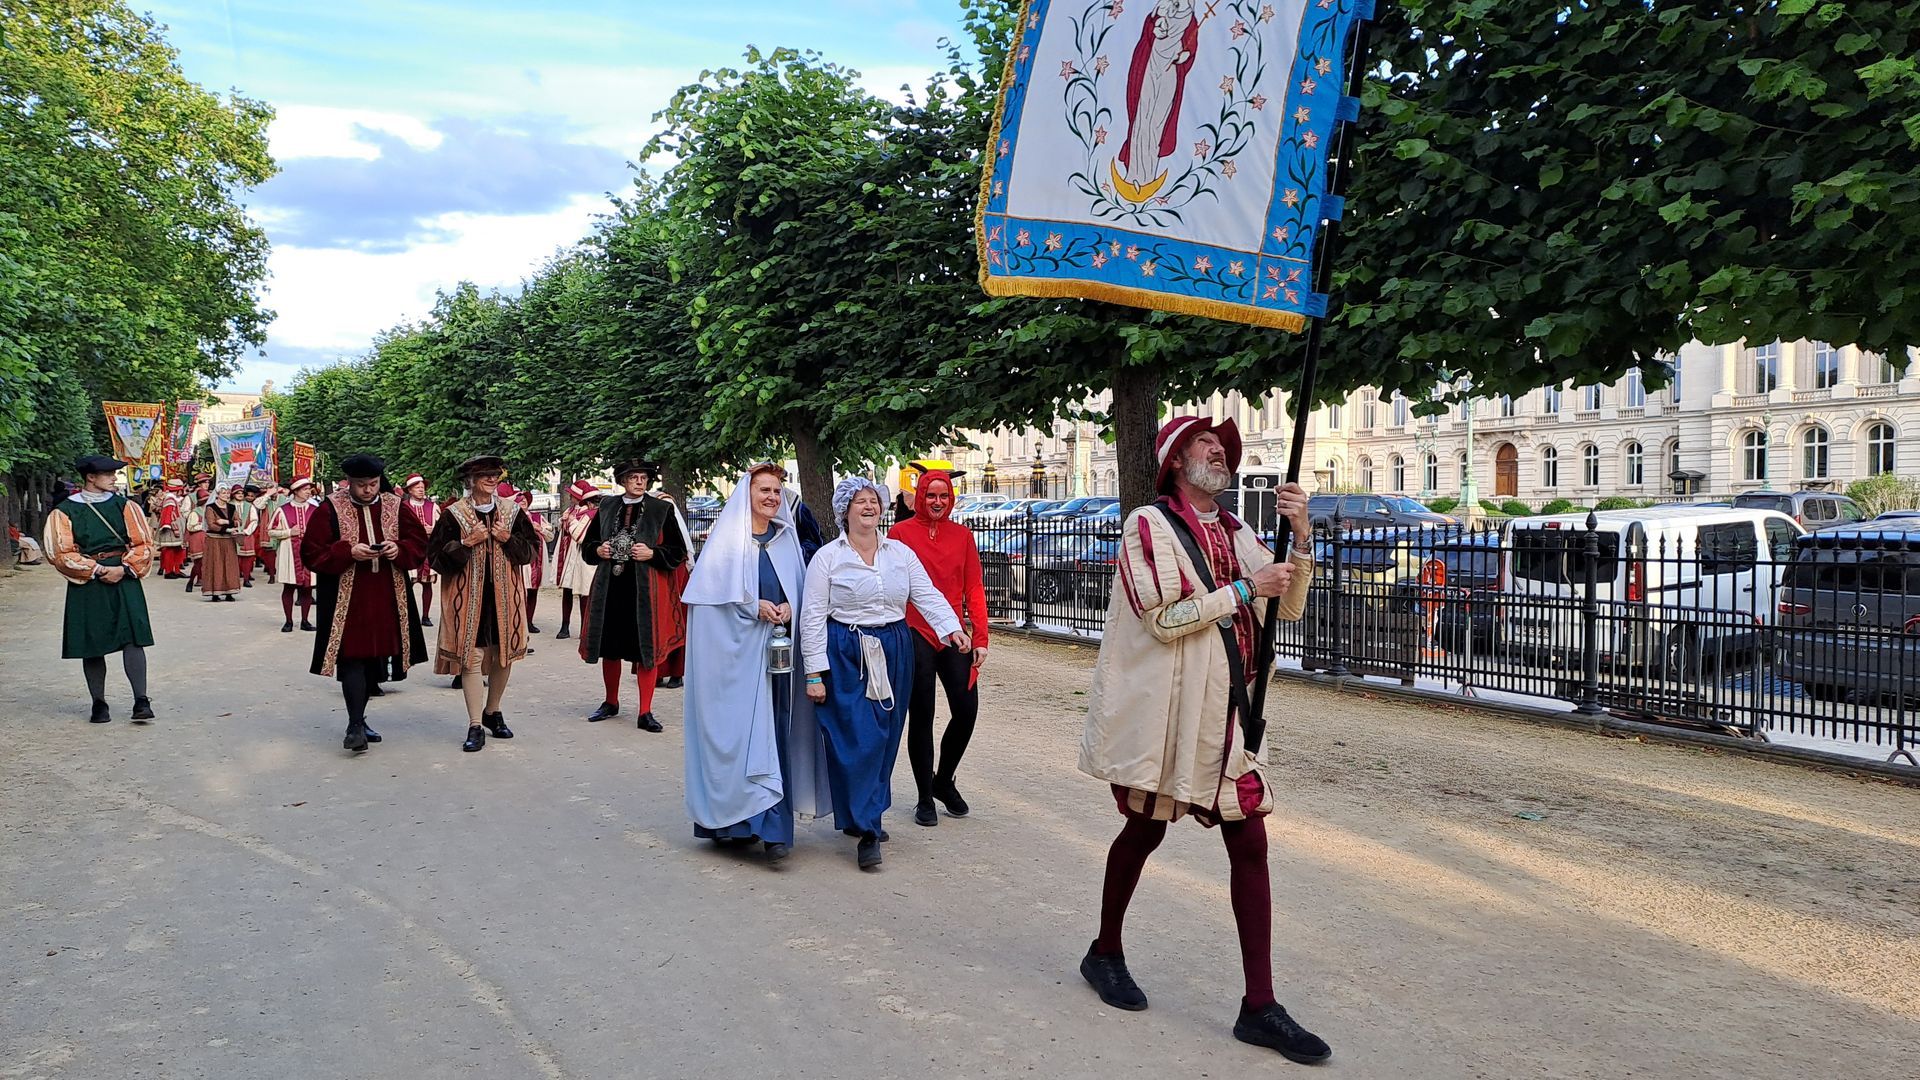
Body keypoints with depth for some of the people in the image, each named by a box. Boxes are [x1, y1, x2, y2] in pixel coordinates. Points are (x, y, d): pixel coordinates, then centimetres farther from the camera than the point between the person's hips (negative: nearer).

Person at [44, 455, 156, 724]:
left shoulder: (124, 505, 6)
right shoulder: (64, 512, 0)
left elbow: (143, 543, 4)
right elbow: (61, 553, -5)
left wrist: (123, 568, -11)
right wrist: (96, 570, -13)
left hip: (124, 581, 1)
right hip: (87, 585, -1)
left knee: (132, 639, -8)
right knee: (92, 646, 4)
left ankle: (141, 701, -9)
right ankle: (99, 704, 16)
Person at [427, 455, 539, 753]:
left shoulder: (512, 511, 6)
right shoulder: (454, 514, -3)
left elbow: (531, 547, 6)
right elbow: (435, 554, -5)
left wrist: (507, 539, -11)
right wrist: (467, 543, -16)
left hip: (505, 595, 3)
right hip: (469, 597, -3)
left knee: (503, 655, 11)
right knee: (471, 658, -4)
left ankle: (492, 711, 32)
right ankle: (475, 726, 1)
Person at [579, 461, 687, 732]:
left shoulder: (661, 510, -1)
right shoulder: (607, 507, 8)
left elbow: (678, 552, -1)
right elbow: (587, 543, 17)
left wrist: (651, 554, -15)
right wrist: (598, 550, -4)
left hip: (645, 588, -3)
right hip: (610, 586, 3)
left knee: (646, 648, -3)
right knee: (609, 647, 11)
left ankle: (645, 713, 4)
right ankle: (611, 703, 29)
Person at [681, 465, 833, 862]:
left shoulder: (787, 539, 12)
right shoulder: (727, 537, -2)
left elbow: (801, 588, 17)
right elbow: (707, 590, -6)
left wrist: (789, 607, -4)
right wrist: (753, 606, -14)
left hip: (775, 649, 4)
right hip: (734, 649, -4)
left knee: (772, 732, 2)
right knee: (734, 728, -6)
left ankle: (772, 827, 3)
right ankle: (728, 818, 1)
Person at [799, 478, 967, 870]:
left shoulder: (901, 553, 9)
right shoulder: (828, 557, -2)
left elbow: (927, 595, 2)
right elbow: (813, 617, -3)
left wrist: (952, 629, -16)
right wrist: (814, 673, -8)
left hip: (893, 653, 5)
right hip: (846, 656, -4)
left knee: (885, 738, 10)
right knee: (857, 739, -9)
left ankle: (865, 815, 27)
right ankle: (866, 831, -5)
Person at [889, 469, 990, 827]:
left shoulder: (962, 534, 8)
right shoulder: (902, 532, -1)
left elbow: (974, 588, 7)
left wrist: (980, 638, 1)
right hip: (915, 634, -3)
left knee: (966, 709, -1)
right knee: (921, 716, 4)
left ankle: (943, 781, 24)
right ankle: (925, 797, 17)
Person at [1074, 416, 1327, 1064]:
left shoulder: (1236, 534, 11)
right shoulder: (1149, 525, -8)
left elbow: (1288, 609, 8)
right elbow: (1163, 620, -17)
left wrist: (1300, 537, -6)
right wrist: (1242, 590, -16)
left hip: (1228, 714, 6)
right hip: (1163, 713, -5)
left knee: (1250, 844, 0)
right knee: (1144, 831, 10)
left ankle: (1259, 1007, 4)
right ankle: (1105, 953, 34)